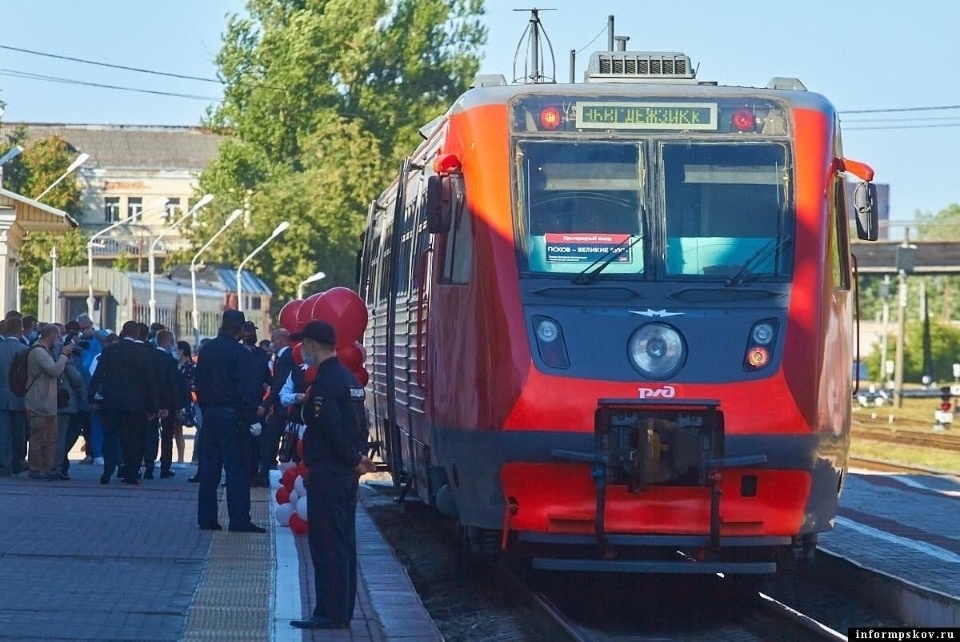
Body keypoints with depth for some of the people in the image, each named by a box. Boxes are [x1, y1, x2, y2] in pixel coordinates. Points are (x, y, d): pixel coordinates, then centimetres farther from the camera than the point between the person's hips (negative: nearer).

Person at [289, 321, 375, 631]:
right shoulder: (348, 378, 14)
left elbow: (332, 429, -21)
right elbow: (360, 423, 16)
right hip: (346, 474, 10)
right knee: (344, 543, 12)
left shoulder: (325, 382, -16)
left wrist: (354, 460, -10)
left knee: (326, 543, -7)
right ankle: (343, 611, 17)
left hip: (327, 474, -10)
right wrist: (357, 458, 7)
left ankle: (329, 613, -7)